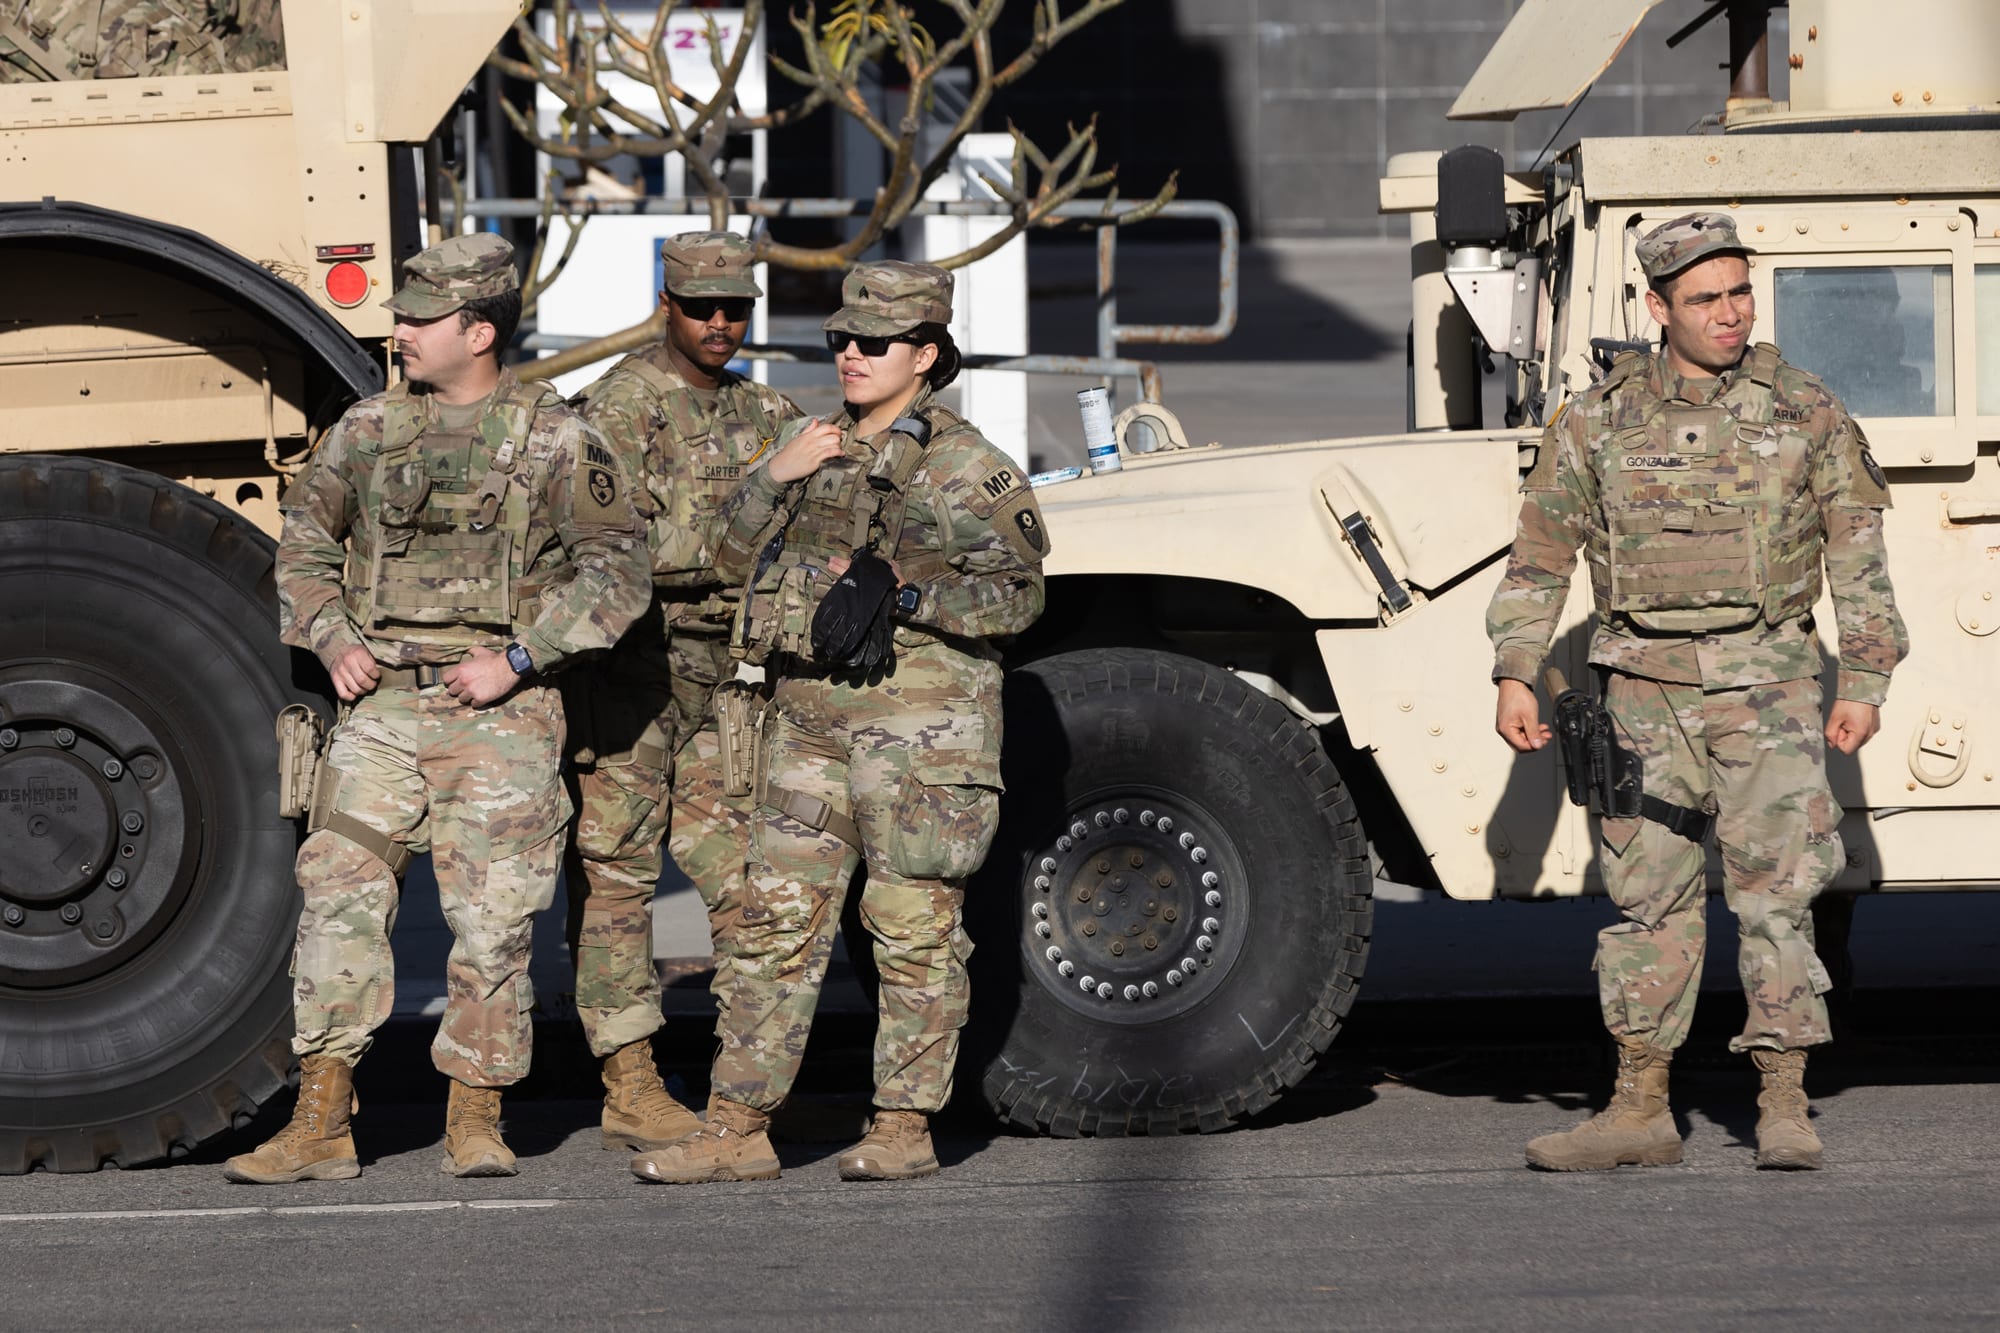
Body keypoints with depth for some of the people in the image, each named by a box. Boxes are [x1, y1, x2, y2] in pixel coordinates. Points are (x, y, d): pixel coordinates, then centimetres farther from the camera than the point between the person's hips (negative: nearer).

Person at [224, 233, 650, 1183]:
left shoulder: (554, 439, -1)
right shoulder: (369, 428, 10)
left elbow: (616, 571, -3)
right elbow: (303, 542, 20)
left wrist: (516, 659, -11)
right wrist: (332, 639, 4)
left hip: (500, 712, -3)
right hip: (380, 704, 3)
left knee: (493, 917, -1)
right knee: (337, 894, -7)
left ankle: (476, 1120, 12)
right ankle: (321, 1124, -4)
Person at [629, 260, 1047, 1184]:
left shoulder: (965, 468, -4)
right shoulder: (818, 446, 15)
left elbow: (1015, 595, -11)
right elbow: (734, 560, 14)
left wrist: (898, 592, -19)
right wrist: (774, 479, -2)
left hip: (917, 718, -6)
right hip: (809, 714, 6)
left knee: (913, 926, -1)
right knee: (775, 918, 3)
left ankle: (904, 1129, 7)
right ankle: (737, 1128, 3)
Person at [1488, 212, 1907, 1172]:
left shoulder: (1808, 415, 2)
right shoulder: (1596, 423, 4)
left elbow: (1858, 556, 4)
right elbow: (1540, 555, 9)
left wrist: (1864, 682, -2)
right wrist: (1515, 675, 2)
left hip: (1765, 678, -2)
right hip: (1645, 684, 2)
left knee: (1775, 889, -5)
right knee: (1647, 893, 5)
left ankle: (1784, 1109, 0)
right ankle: (1639, 1111, 10)